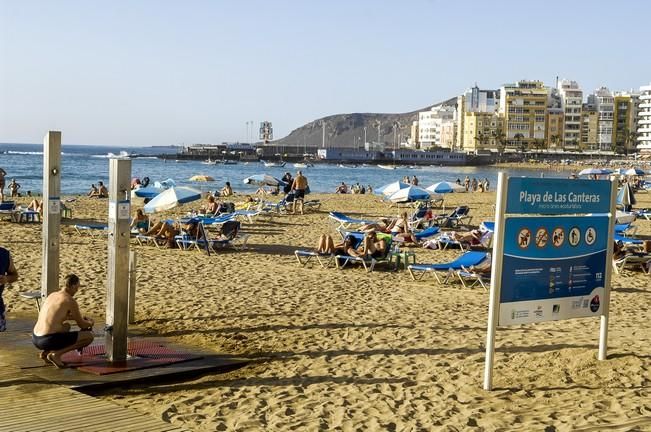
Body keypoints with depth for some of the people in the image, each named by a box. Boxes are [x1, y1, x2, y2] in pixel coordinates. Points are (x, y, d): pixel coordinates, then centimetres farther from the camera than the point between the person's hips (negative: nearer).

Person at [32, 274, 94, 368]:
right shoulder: (71, 301, -8)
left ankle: (46, 352, 17)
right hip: (50, 341, -9)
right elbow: (82, 325, 3)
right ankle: (56, 354, -7)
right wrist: (90, 323, 26)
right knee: (89, 336, -1)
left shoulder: (52, 295, 17)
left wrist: (76, 317, 40)